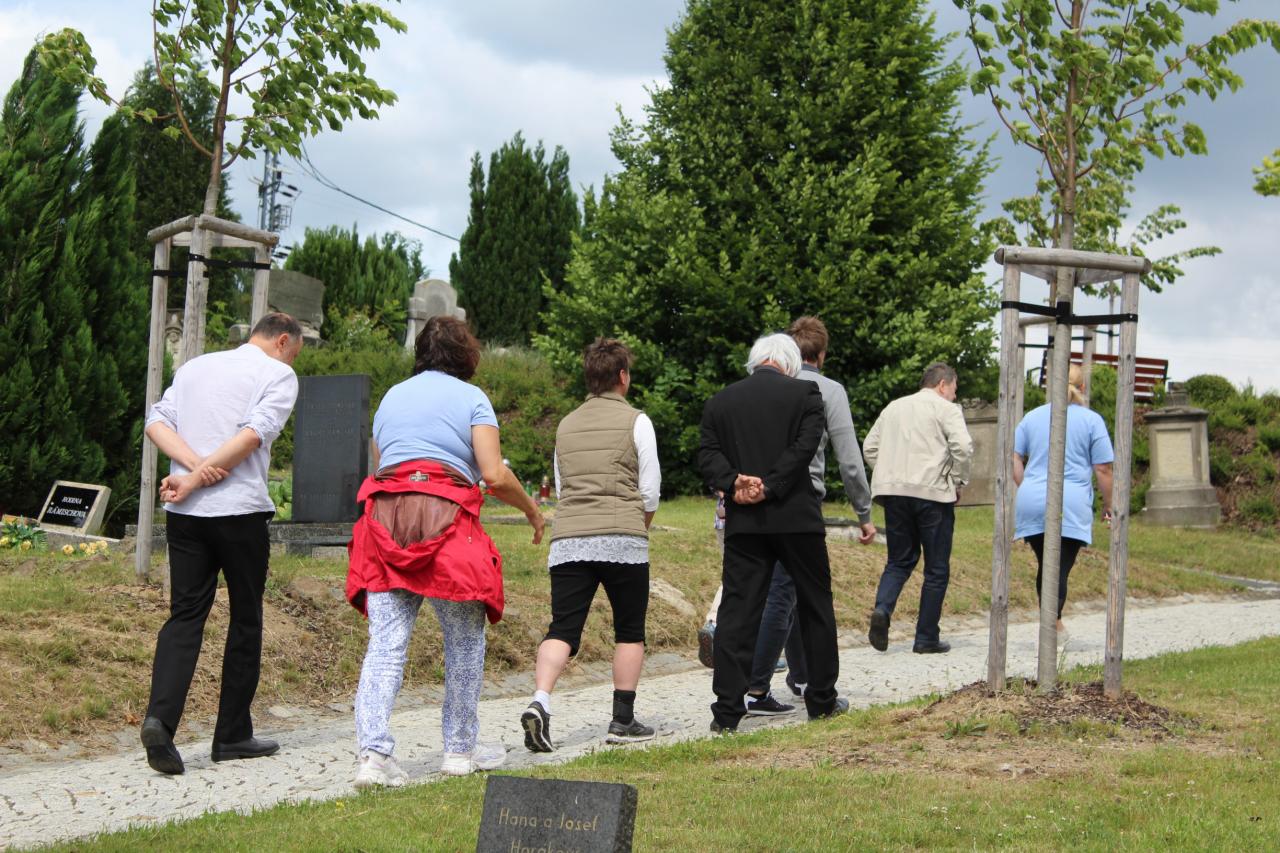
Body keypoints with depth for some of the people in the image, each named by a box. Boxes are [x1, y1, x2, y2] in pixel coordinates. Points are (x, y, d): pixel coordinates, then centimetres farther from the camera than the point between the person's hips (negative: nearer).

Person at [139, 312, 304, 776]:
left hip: (184, 513, 4)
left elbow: (156, 423, 5)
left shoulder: (194, 367, 18)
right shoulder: (279, 374, 1)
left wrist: (194, 465, -6)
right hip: (240, 511, -4)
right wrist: (196, 479, -12)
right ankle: (233, 734, 14)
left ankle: (160, 717, -17)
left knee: (184, 615, 4)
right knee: (246, 619, 9)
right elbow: (253, 435, -14)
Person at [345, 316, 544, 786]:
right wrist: (532, 509, 10)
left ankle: (373, 752, -14)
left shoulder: (391, 396, 22)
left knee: (385, 643, -1)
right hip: (446, 517, -4)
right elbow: (495, 476, -5)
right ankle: (460, 748, 20)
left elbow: (379, 465, 18)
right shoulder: (470, 398, 6)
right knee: (464, 640, 12)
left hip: (383, 517, 4)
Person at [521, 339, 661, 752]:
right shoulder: (635, 422, 3)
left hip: (568, 541, 4)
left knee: (562, 629, -1)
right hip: (623, 541, -3)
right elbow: (650, 490, 2)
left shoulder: (566, 425, 17)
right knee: (629, 632, 9)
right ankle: (623, 721, 8)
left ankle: (540, 702, -23)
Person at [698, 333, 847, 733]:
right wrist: (770, 488, -14)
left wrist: (734, 483, -13)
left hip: (743, 521, 2)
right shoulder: (804, 393, 1)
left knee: (737, 610, 0)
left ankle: (727, 710, -6)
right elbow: (805, 446, -12)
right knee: (815, 605, 13)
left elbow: (707, 453, -1)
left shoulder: (719, 402, 10)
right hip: (797, 518, -2)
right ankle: (822, 699, 20)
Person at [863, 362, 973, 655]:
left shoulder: (894, 407, 18)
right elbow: (963, 446, -14)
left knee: (900, 560, 16)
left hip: (893, 491, 5)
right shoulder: (946, 409, 0)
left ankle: (882, 609, -11)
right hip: (932, 492, -5)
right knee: (937, 568, 5)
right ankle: (926, 638, 7)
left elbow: (870, 447, 17)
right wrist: (958, 482, -2)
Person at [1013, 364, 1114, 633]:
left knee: (1044, 565, 15)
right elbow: (1103, 470, 0)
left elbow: (1014, 459, 11)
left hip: (1032, 502, 4)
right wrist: (1108, 505, 11)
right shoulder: (1091, 420, 1)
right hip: (1071, 506, -4)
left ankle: (1054, 623, 24)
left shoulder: (1032, 417, 11)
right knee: (1060, 569, -5)